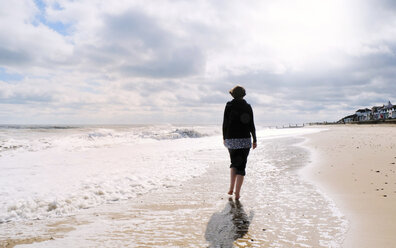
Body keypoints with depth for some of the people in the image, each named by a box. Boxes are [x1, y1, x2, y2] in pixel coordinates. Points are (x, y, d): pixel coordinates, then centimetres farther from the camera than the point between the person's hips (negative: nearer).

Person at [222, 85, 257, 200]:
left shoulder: (229, 105, -1)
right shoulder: (247, 107, 0)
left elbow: (225, 123, -1)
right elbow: (251, 125, -1)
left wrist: (224, 137, 10)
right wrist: (254, 140, 7)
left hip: (231, 139, 1)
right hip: (244, 140, -1)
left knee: (234, 163, 21)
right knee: (241, 166, 4)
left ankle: (231, 189, 15)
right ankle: (237, 193, 3)